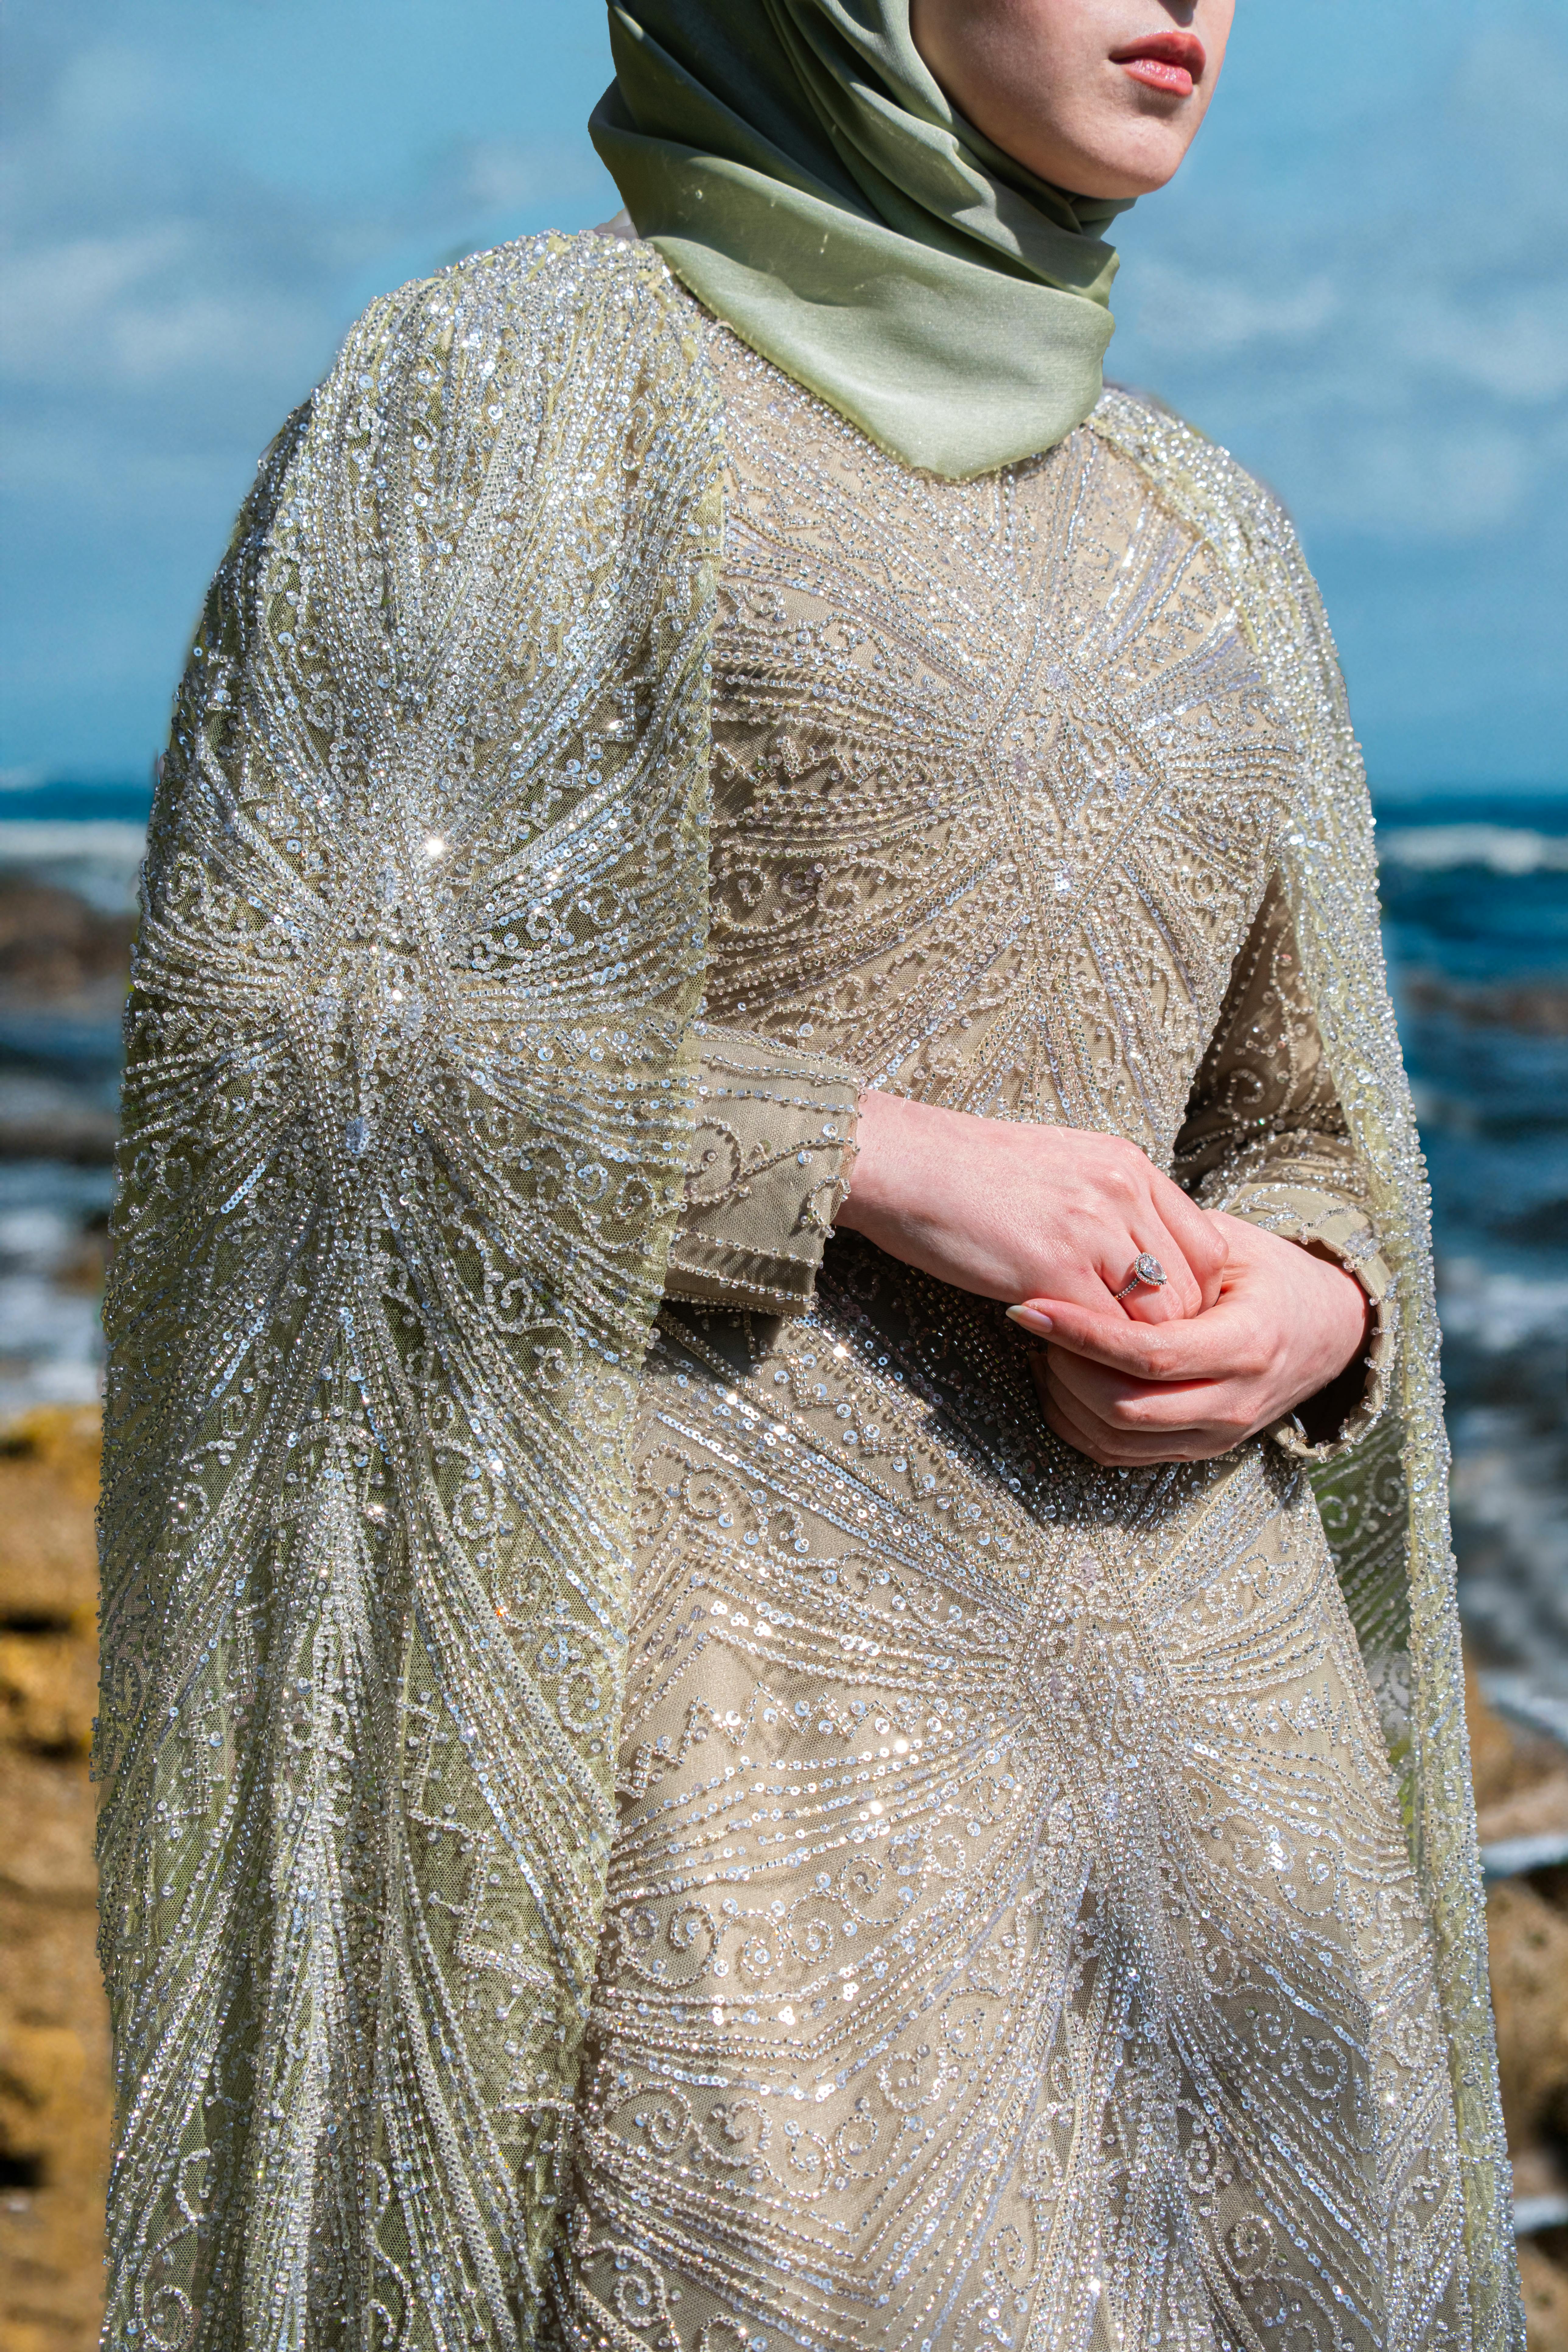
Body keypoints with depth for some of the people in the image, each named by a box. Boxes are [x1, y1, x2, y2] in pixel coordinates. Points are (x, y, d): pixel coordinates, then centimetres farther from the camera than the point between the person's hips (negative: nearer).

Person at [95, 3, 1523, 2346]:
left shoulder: (1191, 543, 16)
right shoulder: (512, 384, -2)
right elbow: (276, 1026, -10)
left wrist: (1302, 1322, -5)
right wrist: (888, 1160, -17)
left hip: (1169, 1709, 6)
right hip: (703, 1698, -6)